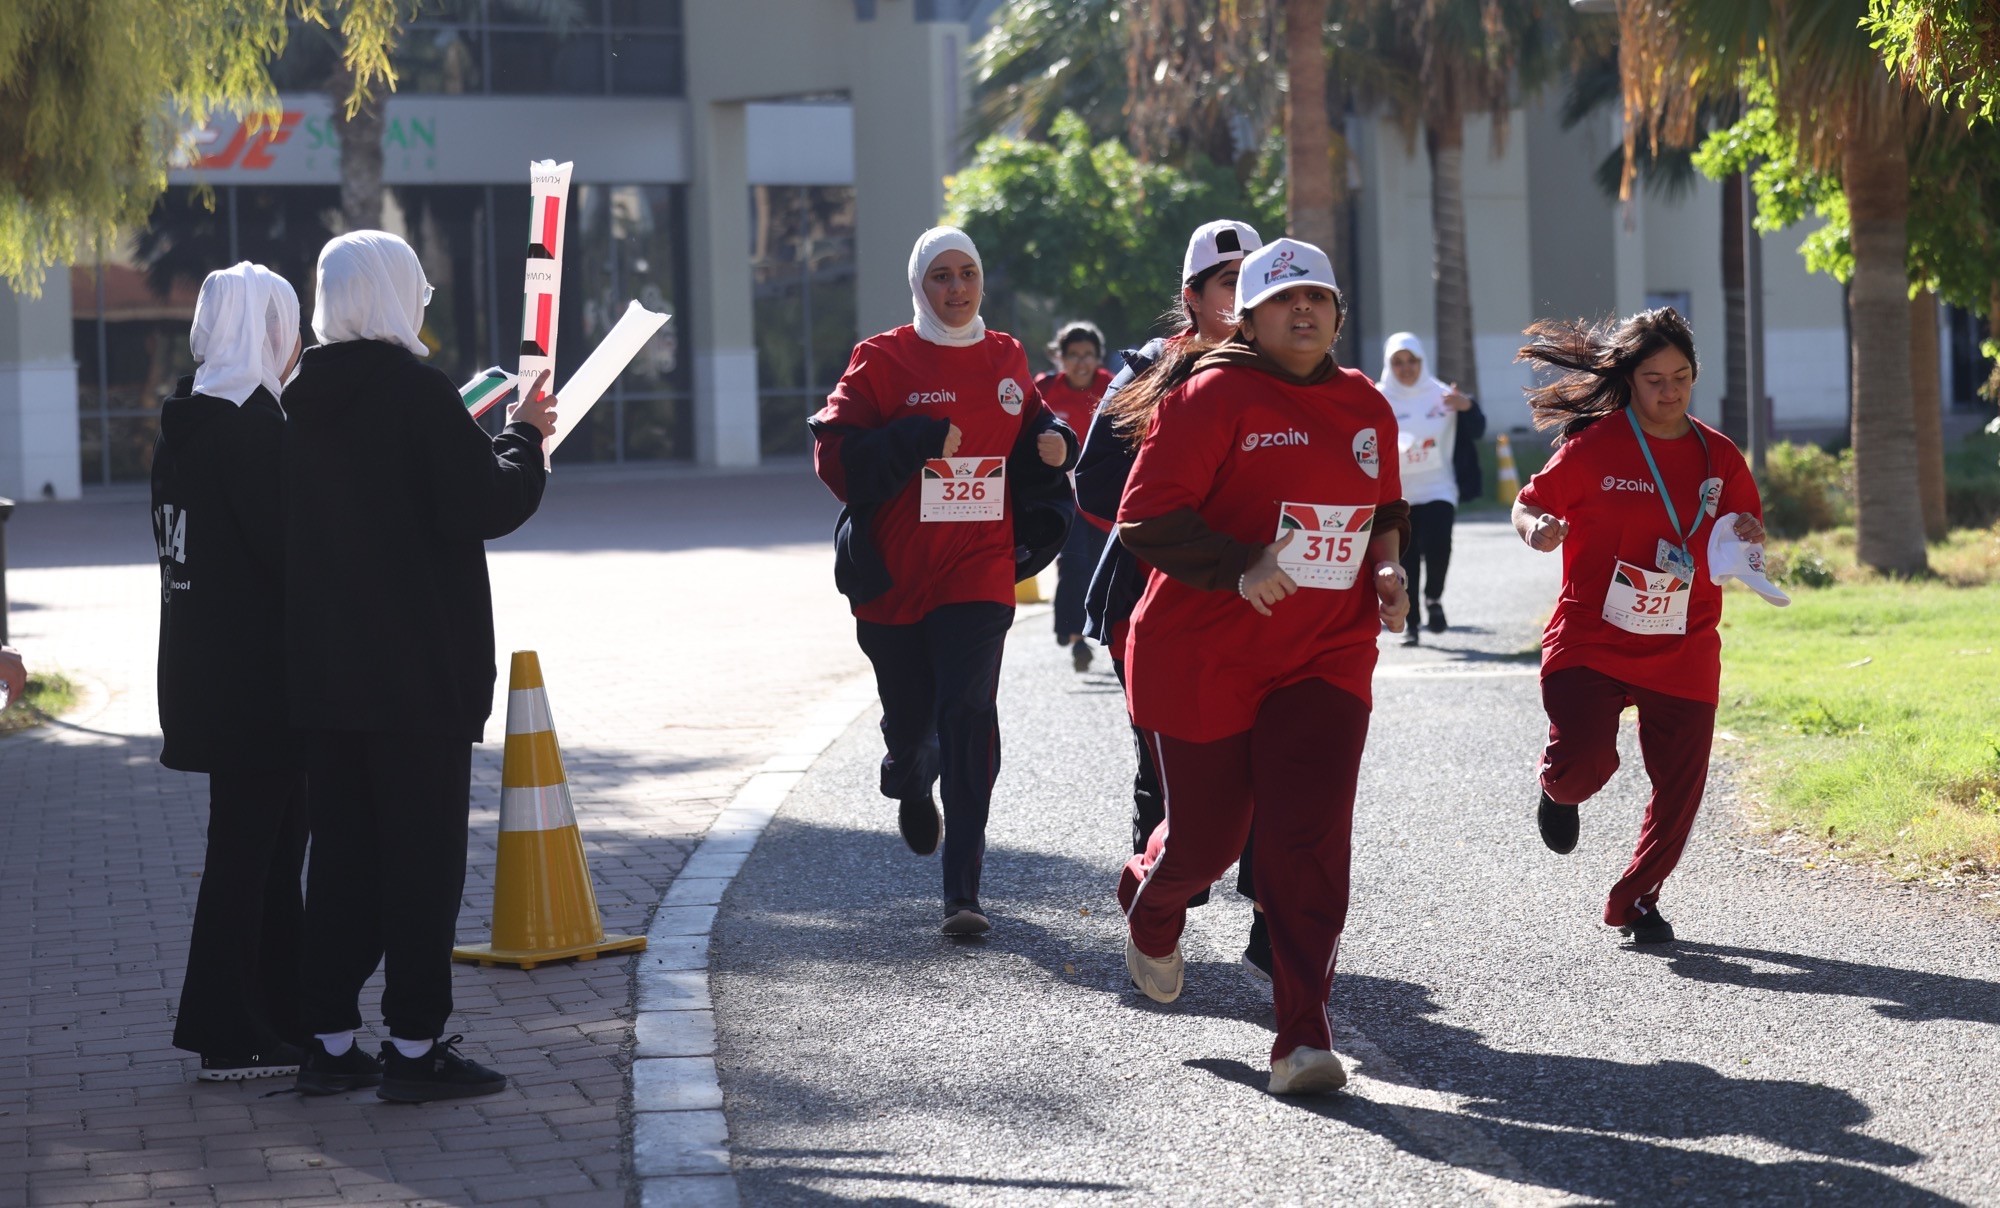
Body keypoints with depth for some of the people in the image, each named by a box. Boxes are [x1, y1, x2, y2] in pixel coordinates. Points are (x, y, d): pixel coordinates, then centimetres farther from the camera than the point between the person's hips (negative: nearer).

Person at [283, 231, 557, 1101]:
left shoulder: (305, 397, 7)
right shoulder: (414, 387, -13)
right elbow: (484, 507, -16)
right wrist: (524, 438, 0)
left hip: (325, 669, 7)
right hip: (419, 669, -7)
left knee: (342, 848, 12)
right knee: (423, 850, 0)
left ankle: (329, 1038, 14)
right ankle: (414, 1044, 1)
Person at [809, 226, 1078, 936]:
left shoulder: (1007, 360, 10)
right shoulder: (883, 360, -2)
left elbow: (1027, 436, 25)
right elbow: (835, 456, -9)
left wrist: (1053, 445, 2)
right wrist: (921, 439, -18)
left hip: (979, 572, 1)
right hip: (894, 575, -1)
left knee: (968, 713, -13)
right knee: (909, 717, 11)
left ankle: (963, 890, -12)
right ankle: (911, 788, 51)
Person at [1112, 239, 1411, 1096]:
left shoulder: (1367, 407, 10)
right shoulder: (1214, 397, -9)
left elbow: (1384, 510, 26)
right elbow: (1146, 518, -15)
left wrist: (1385, 568, 4)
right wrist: (1239, 570, -26)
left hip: (1324, 661, 4)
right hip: (1202, 659, -4)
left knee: (1310, 845, -9)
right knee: (1206, 837, 9)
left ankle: (1303, 1038, -6)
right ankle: (1150, 910, 47)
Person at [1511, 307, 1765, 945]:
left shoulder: (1719, 457, 6)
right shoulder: (1593, 446, -6)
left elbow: (1745, 531, 18)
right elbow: (1529, 505, 2)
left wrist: (1748, 537, -6)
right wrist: (1535, 528, -21)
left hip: (1682, 653, 4)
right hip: (1591, 645, -3)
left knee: (1680, 786, 1)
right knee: (1586, 760, -20)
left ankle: (1637, 898, 23)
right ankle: (1559, 789, 19)